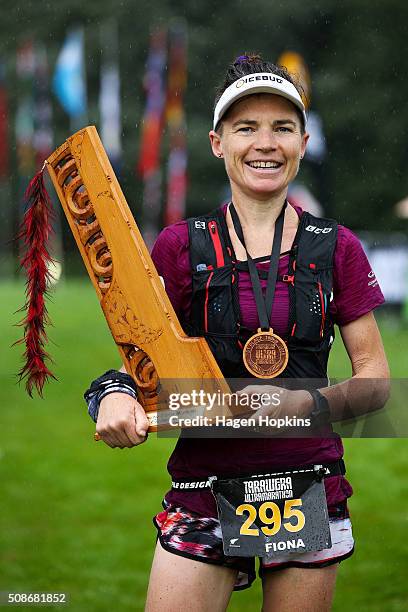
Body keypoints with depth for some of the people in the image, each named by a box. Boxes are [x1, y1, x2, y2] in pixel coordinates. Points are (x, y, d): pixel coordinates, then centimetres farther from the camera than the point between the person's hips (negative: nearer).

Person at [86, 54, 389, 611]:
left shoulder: (336, 248, 5)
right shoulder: (179, 246, 4)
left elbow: (375, 378, 4)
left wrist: (304, 406, -15)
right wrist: (115, 394, -19)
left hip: (310, 480, 1)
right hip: (204, 480, -1)